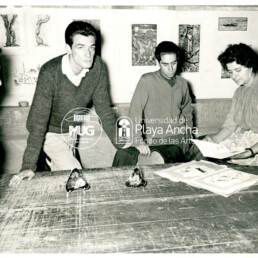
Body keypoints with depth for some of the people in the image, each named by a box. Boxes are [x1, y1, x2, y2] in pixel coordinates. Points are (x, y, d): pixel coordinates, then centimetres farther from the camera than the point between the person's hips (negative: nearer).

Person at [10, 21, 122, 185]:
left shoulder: (98, 67, -19)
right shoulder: (50, 73, -32)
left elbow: (104, 108, -10)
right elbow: (39, 119, -30)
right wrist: (29, 165, -31)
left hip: (72, 130, 5)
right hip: (50, 132, -4)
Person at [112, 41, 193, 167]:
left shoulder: (182, 84, 11)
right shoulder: (147, 80, -4)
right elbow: (135, 112, -10)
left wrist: (186, 142, 16)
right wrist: (138, 141, -21)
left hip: (176, 138, 3)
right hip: (150, 137, -3)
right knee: (123, 154, -27)